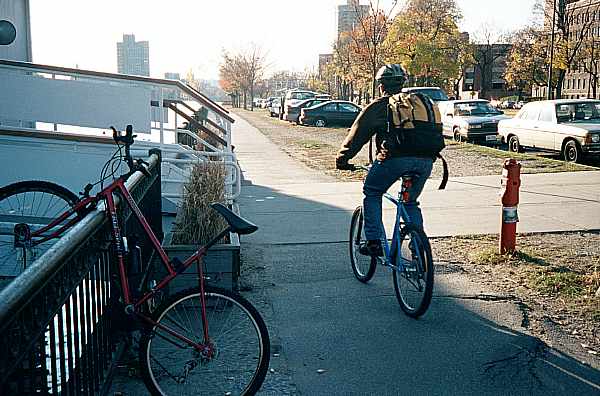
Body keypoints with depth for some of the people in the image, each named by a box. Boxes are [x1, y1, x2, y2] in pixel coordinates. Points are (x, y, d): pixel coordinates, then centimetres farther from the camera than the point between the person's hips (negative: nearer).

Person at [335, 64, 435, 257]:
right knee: (411, 201, 23)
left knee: (372, 193, 17)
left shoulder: (377, 106, 12)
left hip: (394, 158, -4)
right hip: (425, 160, 5)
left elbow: (356, 136, 13)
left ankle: (374, 242, 11)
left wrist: (342, 159, 22)